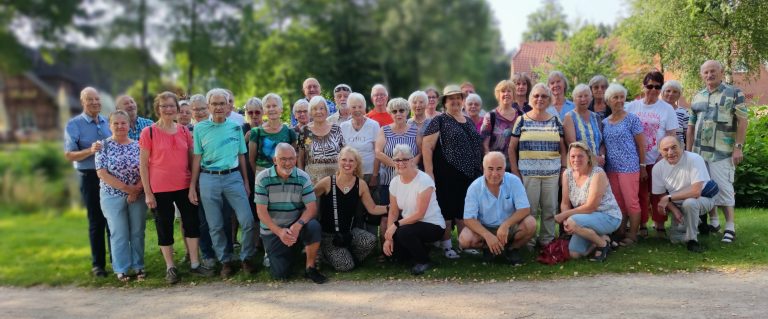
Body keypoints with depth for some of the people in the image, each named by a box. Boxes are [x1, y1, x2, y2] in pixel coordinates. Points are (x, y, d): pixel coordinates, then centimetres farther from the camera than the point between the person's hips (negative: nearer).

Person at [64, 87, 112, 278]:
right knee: (96, 221, 2)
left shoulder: (108, 122, 10)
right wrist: (90, 151, -23)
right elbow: (69, 155, -8)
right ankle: (98, 264, 12)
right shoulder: (74, 124, -3)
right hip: (90, 177, -4)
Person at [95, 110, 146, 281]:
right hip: (113, 196, -2)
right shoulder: (104, 146, -3)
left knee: (137, 232, 7)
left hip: (137, 195, 2)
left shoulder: (138, 145, 3)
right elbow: (102, 173, -10)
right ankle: (121, 269, 15)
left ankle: (138, 266, 19)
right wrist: (126, 187, -14)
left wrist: (136, 189, -14)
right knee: (119, 233, 4)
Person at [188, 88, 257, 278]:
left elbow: (241, 156, 10)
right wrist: (192, 186, 2)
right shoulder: (200, 129, 2)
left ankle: (246, 258, 14)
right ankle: (225, 261, 22)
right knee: (215, 226, 6)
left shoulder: (235, 127, 5)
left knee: (247, 221, -6)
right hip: (209, 179, -1)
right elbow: (197, 158, 4)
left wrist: (246, 182, 10)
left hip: (233, 177, 1)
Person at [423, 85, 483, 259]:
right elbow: (426, 146, -10)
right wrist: (429, 173, -16)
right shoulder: (439, 120, -3)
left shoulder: (469, 121, 17)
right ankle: (446, 246, 11)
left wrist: (480, 169, 17)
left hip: (469, 174, 6)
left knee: (464, 211, 11)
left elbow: (477, 145, 24)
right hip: (447, 176, -6)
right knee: (447, 210, 0)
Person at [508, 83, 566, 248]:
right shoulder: (522, 120, 3)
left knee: (550, 209, 6)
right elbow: (512, 148, 3)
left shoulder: (555, 121, 10)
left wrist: (564, 168, 6)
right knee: (529, 209, -2)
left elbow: (562, 148, 14)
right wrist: (514, 171, -3)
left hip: (552, 173, 3)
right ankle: (527, 241, 11)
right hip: (528, 173, -2)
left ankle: (547, 240, 20)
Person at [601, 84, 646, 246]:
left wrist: (642, 167, -4)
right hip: (611, 168, 5)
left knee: (631, 202, 0)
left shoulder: (631, 119, -4)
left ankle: (632, 235, 10)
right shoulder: (604, 122, 10)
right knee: (617, 203, 11)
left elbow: (641, 144, -3)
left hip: (629, 167, -5)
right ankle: (620, 233, 21)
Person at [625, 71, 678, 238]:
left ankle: (659, 225, 15)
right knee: (640, 194, 7)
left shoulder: (667, 109, 0)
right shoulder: (632, 107, 4)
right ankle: (641, 224, 18)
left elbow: (671, 135, -1)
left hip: (658, 160, -1)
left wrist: (663, 155, -10)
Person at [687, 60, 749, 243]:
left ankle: (730, 227, 3)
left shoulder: (734, 93, -1)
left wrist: (738, 147, -13)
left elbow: (743, 121, -6)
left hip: (723, 152, -5)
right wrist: (688, 151, 10)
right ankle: (713, 221, 22)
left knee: (723, 187, -6)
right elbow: (691, 126, 16)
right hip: (699, 152, 5)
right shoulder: (697, 98, 13)